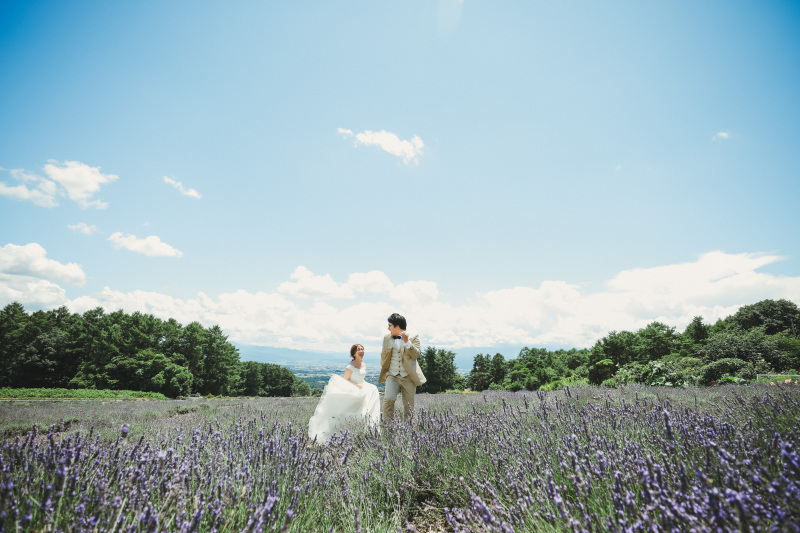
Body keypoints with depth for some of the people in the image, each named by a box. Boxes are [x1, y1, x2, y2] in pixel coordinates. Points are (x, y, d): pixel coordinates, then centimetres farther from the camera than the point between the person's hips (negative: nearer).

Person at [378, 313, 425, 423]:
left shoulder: (413, 337, 0)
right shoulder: (387, 338, 10)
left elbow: (416, 355, -11)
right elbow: (383, 356, 21)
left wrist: (407, 341, -22)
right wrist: (383, 370, 20)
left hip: (408, 377, -1)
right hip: (392, 375, 2)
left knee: (409, 405, 4)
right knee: (388, 399, -20)